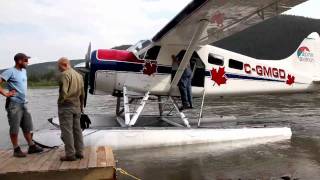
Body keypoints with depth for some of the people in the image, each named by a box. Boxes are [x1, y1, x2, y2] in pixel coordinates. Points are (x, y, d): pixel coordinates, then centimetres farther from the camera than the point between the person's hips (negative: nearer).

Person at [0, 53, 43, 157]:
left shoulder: (24, 71, 13)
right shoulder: (10, 72, -11)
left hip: (23, 103, 8)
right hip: (14, 104, -7)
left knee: (27, 127, 12)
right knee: (14, 128, 2)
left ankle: (31, 146, 20)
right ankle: (16, 149, 11)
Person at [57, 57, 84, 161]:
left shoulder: (65, 74, -12)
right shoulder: (79, 75, 13)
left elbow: (64, 91, -23)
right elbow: (82, 93, 17)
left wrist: (60, 101, -8)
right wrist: (81, 105, 24)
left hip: (66, 106, -8)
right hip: (77, 106, 8)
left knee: (67, 130, -2)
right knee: (77, 129, 12)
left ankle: (70, 154, 1)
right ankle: (79, 152, 18)